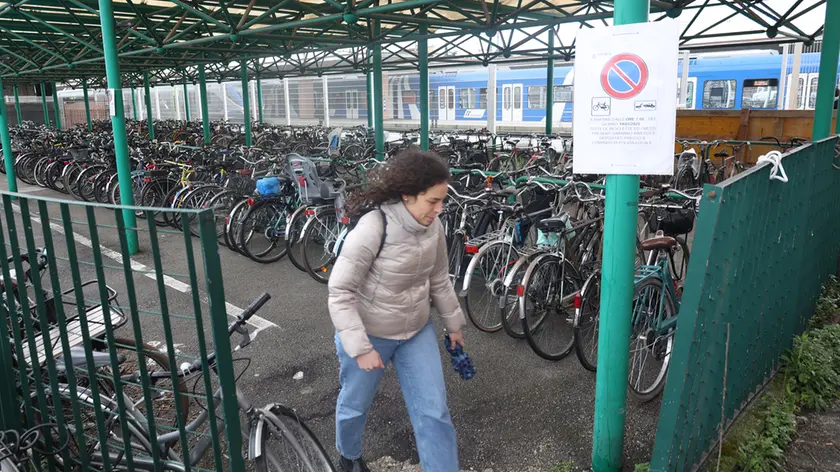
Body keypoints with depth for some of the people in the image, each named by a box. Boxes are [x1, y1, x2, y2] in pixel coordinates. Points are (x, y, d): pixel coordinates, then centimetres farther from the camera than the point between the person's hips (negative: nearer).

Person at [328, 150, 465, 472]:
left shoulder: (432, 226, -8)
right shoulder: (372, 229, -28)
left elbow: (439, 280, 7)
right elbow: (340, 292, -23)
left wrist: (454, 324, 14)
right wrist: (360, 348, -24)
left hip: (417, 332, 5)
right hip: (369, 335, -4)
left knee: (434, 413, 6)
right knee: (355, 406, 20)